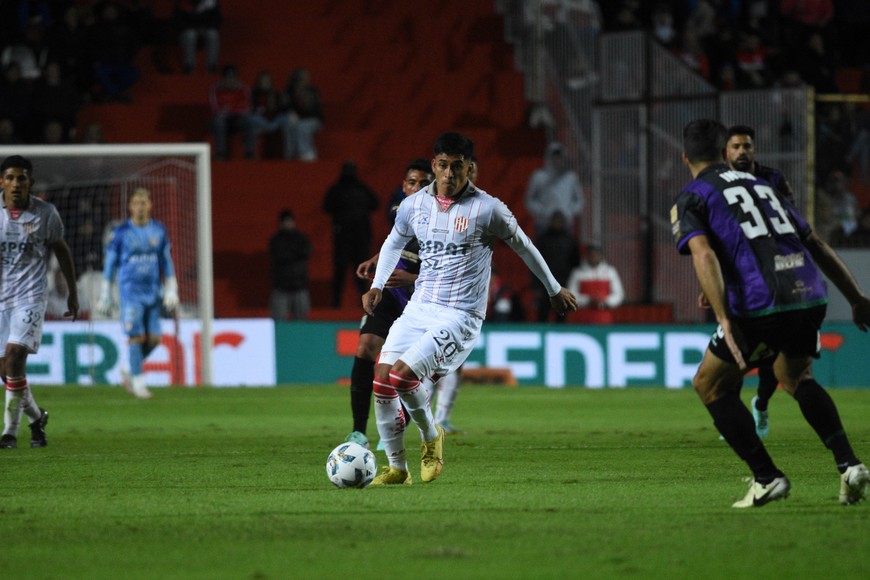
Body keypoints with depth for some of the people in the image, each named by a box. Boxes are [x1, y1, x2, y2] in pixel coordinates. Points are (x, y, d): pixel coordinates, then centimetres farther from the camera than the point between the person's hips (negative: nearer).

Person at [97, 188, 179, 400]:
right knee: (136, 336, -11)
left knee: (154, 338, -1)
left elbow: (166, 262, 15)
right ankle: (137, 382, -3)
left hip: (153, 292, 4)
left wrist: (171, 290, 9)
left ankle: (130, 370, 21)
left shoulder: (158, 231, 8)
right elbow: (110, 264, 3)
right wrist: (105, 296, 3)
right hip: (131, 290, -4)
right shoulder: (121, 233, -2)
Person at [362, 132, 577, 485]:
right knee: (382, 380, -7)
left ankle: (431, 436, 5)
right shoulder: (414, 205, 5)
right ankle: (397, 468, 7)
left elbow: (523, 246, 7)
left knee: (402, 375, -23)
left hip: (461, 316, -5)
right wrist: (377, 285, 19)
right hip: (418, 308, 5)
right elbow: (394, 242, 27)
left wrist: (555, 290, 17)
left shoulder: (488, 209, -8)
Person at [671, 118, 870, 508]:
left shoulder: (690, 199, 9)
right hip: (811, 296, 6)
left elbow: (703, 255, -11)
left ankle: (767, 478, 8)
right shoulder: (761, 185, 26)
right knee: (796, 377, 31)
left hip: (761, 306, -6)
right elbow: (816, 245, 26)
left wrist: (724, 319, -19)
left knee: (710, 385, 16)